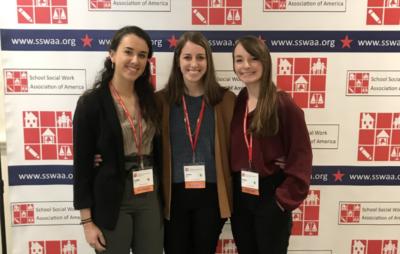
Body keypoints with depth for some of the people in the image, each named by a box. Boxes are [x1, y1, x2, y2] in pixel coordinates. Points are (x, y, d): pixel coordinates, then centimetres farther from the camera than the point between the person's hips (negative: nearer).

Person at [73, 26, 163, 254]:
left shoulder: (150, 99, 4)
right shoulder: (91, 102, -10)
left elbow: (158, 152, 10)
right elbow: (82, 164, -9)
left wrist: (162, 199, 9)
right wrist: (87, 221, -10)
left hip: (150, 198, 4)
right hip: (111, 201, -4)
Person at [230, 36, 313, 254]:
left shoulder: (284, 104, -12)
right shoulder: (234, 104, 3)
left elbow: (300, 155, -11)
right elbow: (230, 152, 8)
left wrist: (287, 197, -13)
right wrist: (228, 190, -1)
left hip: (271, 196, -5)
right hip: (239, 196, 5)